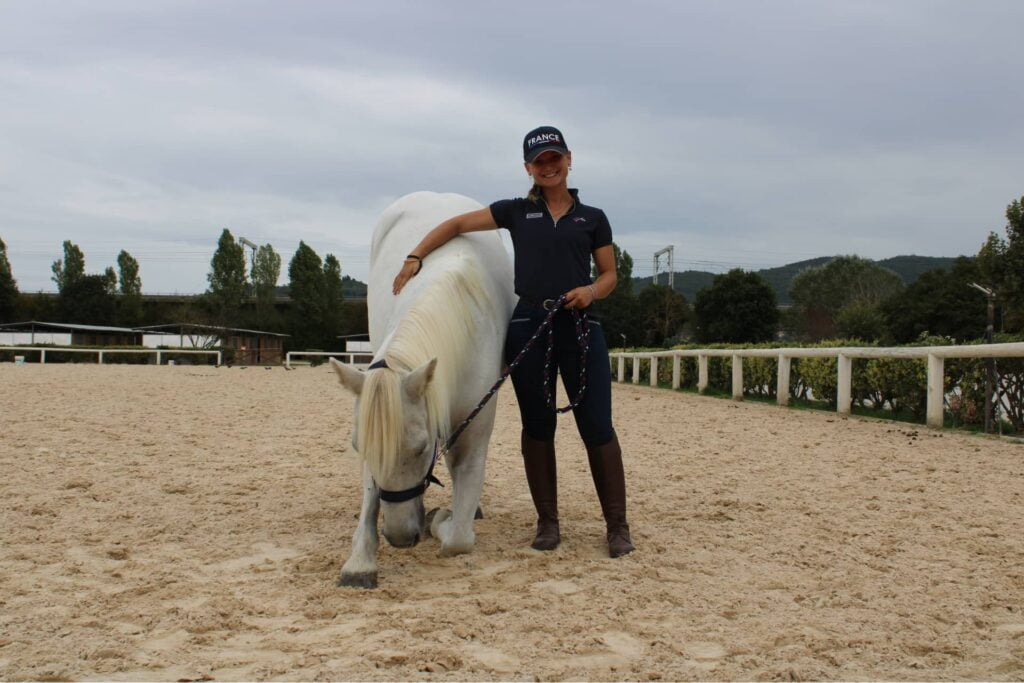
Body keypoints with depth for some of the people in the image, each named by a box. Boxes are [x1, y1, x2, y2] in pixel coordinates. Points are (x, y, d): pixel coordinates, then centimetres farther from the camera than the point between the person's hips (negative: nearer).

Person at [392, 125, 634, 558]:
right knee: (537, 426, 5)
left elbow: (609, 275, 12)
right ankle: (548, 522, 16)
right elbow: (457, 225, 13)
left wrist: (592, 290, -10)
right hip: (528, 326, 1)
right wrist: (414, 257, 3)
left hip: (580, 326, 0)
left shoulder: (593, 218, 12)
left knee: (597, 427, -4)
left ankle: (617, 525, 4)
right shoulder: (516, 212, 12)